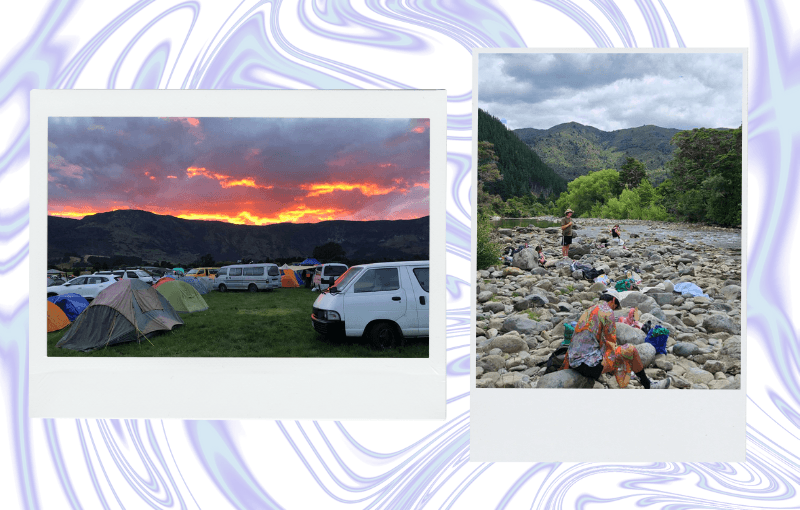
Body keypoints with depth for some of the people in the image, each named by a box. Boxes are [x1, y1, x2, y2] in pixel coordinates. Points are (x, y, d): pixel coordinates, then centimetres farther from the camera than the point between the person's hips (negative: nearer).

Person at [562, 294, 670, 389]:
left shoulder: (586, 312, 21)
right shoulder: (608, 312, -4)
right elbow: (611, 343, -4)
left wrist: (565, 366, 24)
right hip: (590, 364, -9)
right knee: (631, 350, 2)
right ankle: (648, 386, 17)